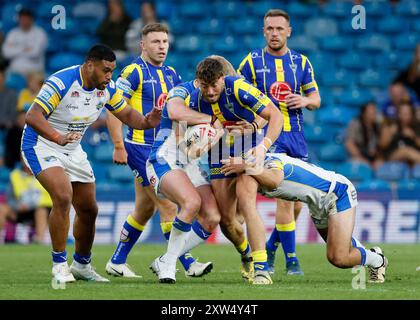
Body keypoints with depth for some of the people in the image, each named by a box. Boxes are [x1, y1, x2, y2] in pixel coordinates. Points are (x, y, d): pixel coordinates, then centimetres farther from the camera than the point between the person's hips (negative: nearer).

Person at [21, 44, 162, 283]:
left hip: (73, 150, 7)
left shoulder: (107, 88, -6)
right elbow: (33, 116, -32)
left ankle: (82, 265, 30)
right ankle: (59, 264, -16)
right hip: (42, 145, -7)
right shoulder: (61, 83, -27)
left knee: (89, 210, 9)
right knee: (63, 196, -27)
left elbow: (126, 114, 4)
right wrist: (58, 137, -48)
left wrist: (145, 122, -19)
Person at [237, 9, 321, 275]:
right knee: (285, 197, -16)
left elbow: (316, 98, 13)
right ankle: (291, 259, -9)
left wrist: (305, 100, -9)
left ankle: (270, 249, 27)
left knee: (296, 203, 5)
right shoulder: (252, 62, 1)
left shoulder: (301, 62, 10)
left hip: (296, 136, 4)